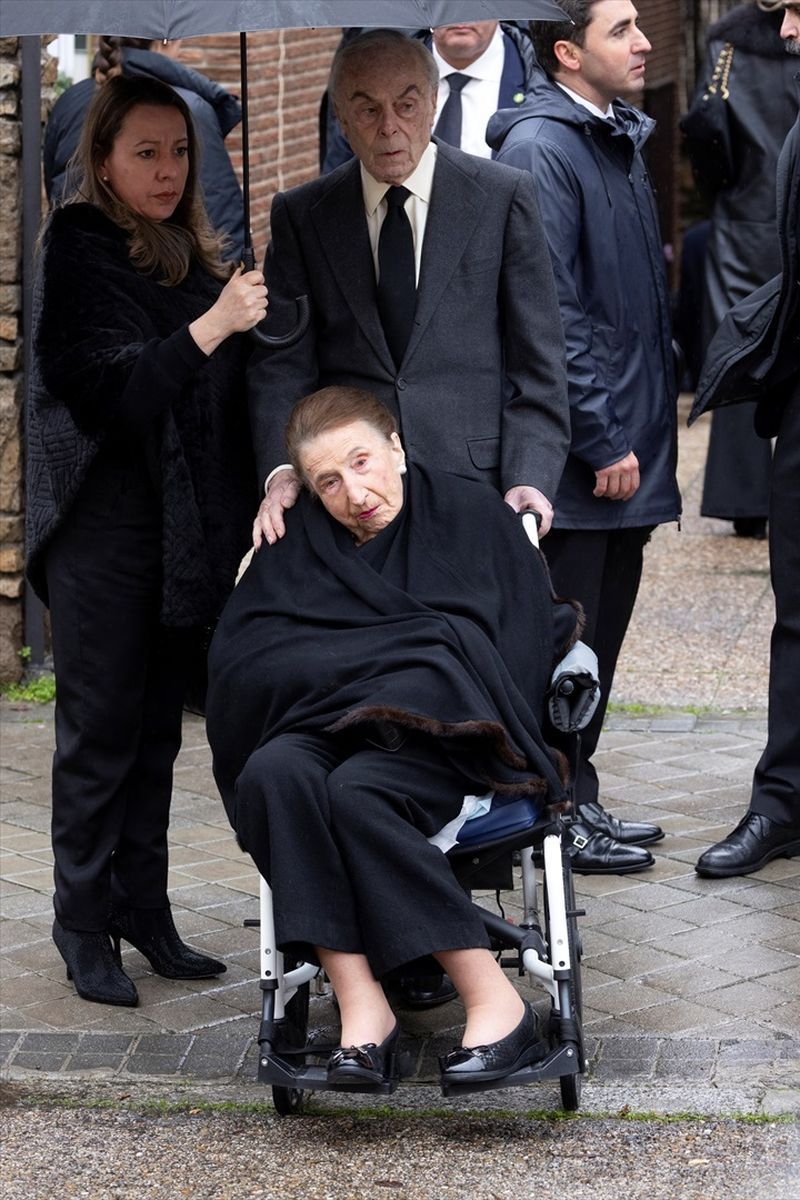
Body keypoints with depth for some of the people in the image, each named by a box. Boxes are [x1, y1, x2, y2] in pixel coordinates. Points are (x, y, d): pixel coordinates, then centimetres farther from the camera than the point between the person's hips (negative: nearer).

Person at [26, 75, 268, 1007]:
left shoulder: (190, 254, 10)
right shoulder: (78, 250, -8)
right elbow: (103, 389, -17)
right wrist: (211, 326, -22)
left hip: (186, 531, 6)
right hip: (106, 524, -6)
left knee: (157, 729, 11)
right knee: (99, 729, 1)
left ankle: (143, 911, 19)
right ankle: (83, 927, 10)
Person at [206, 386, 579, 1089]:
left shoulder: (475, 517, 11)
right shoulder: (298, 548, 18)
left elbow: (526, 649, 1)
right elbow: (235, 661, 4)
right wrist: (407, 646, -6)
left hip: (444, 733, -3)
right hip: (329, 728, 3)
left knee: (356, 793, -35)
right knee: (272, 773, -32)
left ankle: (494, 1001, -31)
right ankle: (361, 1007, -36)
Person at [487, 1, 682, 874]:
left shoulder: (620, 139, 15)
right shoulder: (539, 148, -14)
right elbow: (548, 313, -19)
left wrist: (650, 425, 16)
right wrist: (602, 441, -19)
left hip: (626, 449, 9)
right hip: (576, 461, -9)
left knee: (601, 635, 15)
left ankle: (577, 800, 25)